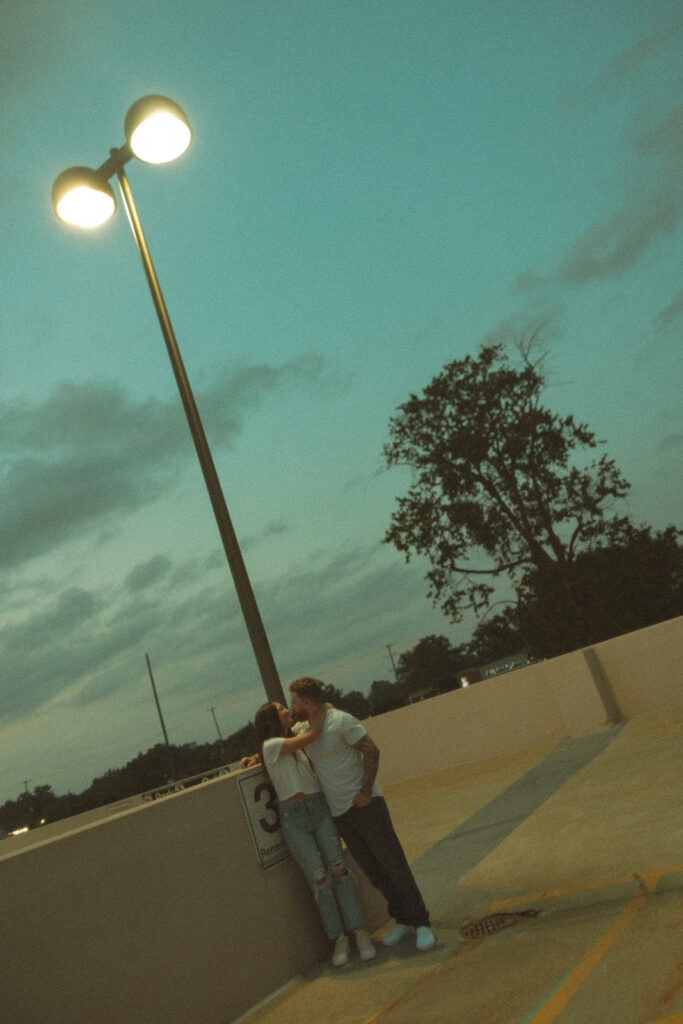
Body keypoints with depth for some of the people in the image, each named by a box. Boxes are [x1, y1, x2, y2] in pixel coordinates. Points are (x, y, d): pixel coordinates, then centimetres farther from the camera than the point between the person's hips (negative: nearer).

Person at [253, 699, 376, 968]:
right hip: (293, 819, -5)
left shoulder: (296, 740, 15)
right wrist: (322, 708, 2)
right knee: (319, 879, -7)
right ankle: (339, 939, 9)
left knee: (338, 870, -6)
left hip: (319, 810, 5)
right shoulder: (271, 745, -7)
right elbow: (311, 735, -11)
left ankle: (360, 933, 0)